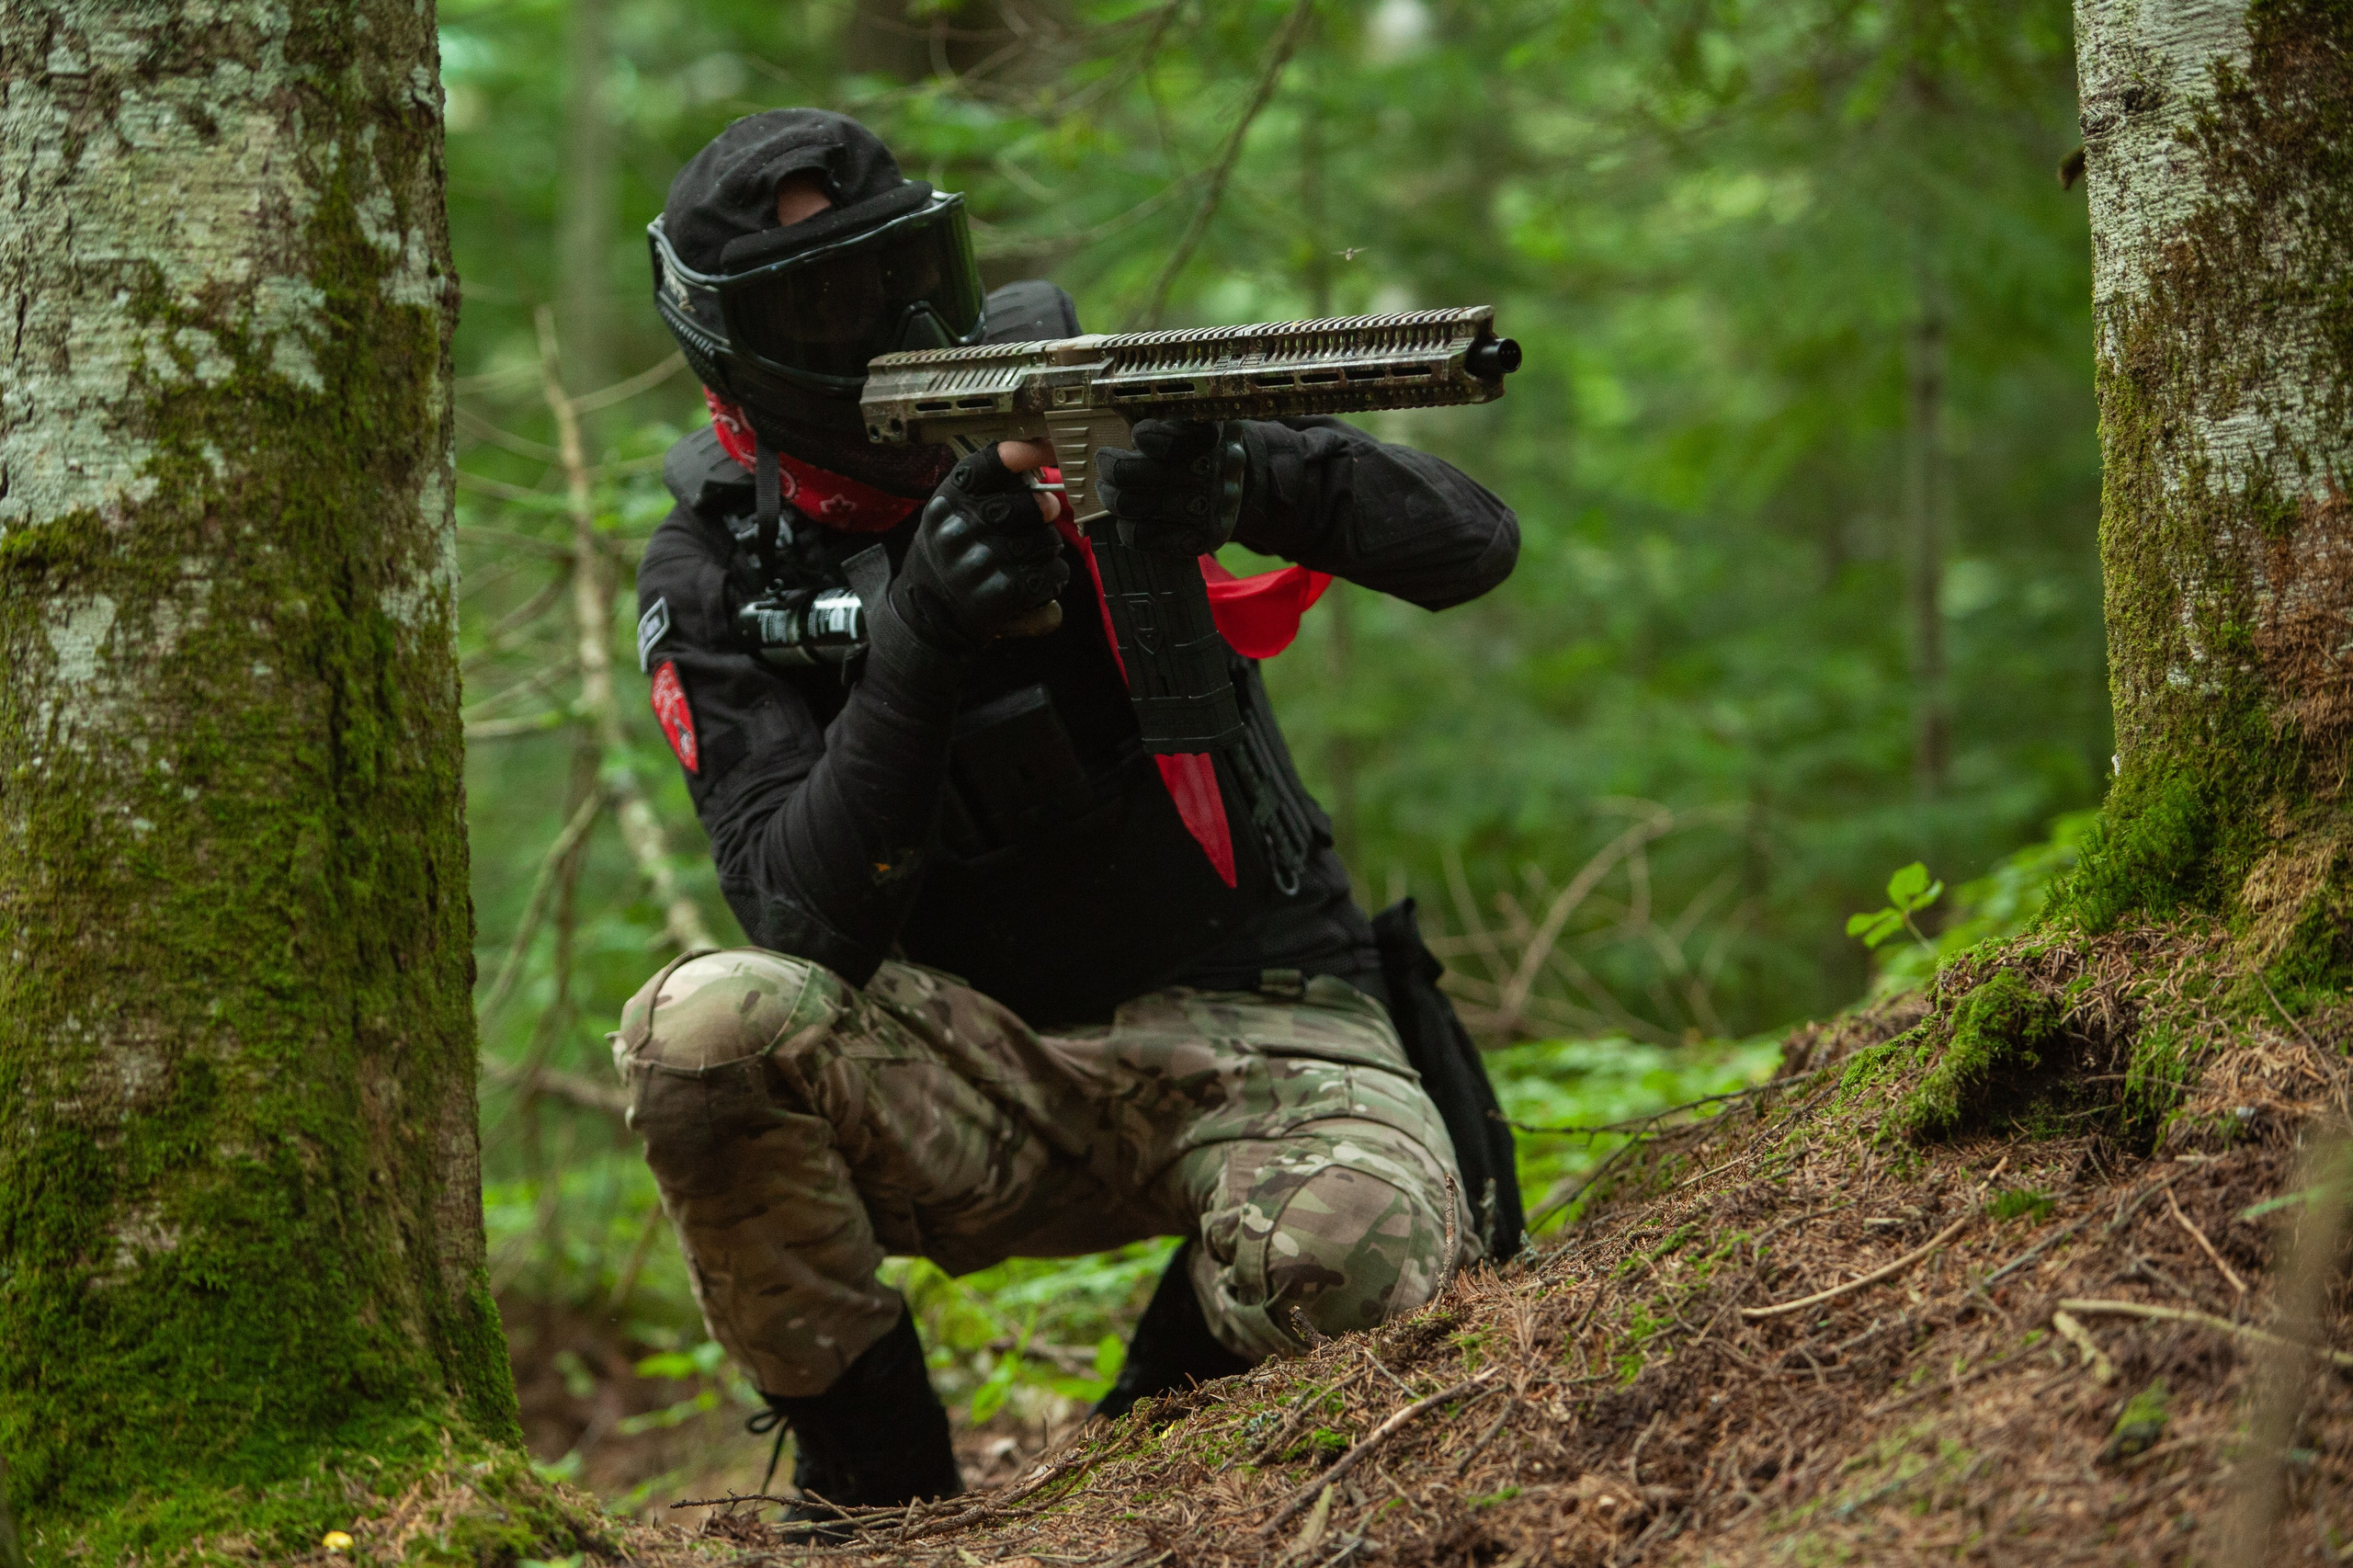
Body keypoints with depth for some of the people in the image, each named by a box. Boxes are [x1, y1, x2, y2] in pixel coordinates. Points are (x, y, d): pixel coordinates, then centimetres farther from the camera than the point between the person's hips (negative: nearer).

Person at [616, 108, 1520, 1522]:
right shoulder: (719, 580, -2)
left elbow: (1471, 548, -9)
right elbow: (805, 916, -17)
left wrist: (1249, 474, -30)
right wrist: (916, 645, -30)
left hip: (1251, 1031, -1)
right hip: (990, 1081, 1)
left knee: (1341, 1263, -34)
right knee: (703, 1028, -29)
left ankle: (1164, 1410, 4)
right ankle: (877, 1492, -10)